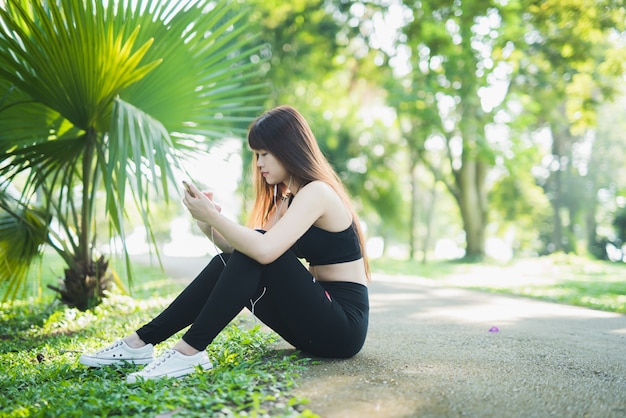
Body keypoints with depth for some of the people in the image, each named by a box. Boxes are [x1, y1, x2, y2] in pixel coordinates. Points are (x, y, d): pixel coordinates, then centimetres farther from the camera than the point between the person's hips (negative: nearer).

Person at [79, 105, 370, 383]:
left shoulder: (316, 192, -15)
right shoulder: (286, 198, 14)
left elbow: (265, 250, -30)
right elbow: (244, 253, 7)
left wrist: (212, 215, -21)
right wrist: (209, 226, -8)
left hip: (343, 326, -8)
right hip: (316, 319, 8)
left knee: (255, 254, -23)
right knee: (227, 262, -3)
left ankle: (189, 352, -21)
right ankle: (141, 341, -3)